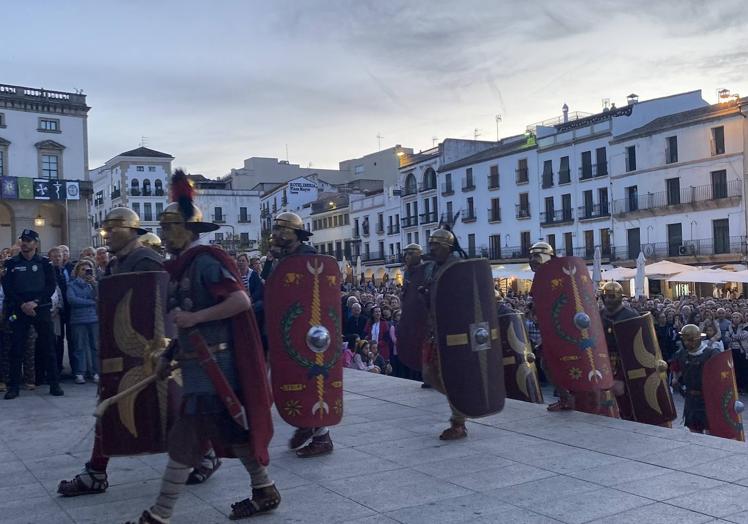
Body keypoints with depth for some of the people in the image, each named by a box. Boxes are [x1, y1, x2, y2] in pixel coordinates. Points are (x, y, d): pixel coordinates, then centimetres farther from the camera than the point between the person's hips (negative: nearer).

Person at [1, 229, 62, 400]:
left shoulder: (44, 263, 7)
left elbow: (51, 286, 0)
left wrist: (36, 302, -13)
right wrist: (22, 304, -12)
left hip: (42, 309, 0)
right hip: (19, 310, 1)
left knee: (48, 347, 0)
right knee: (17, 348, 0)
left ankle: (54, 384, 6)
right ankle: (14, 386, 7)